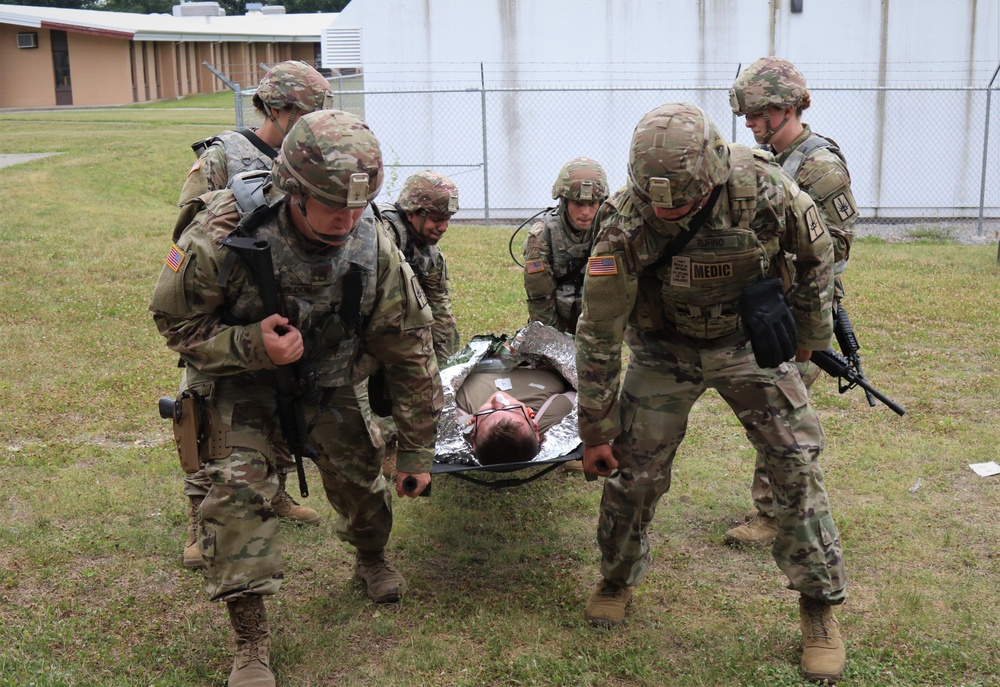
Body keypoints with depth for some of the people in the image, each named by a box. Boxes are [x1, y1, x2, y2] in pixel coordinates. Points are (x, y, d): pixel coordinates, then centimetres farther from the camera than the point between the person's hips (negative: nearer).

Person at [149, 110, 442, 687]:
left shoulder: (374, 247, -25)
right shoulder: (223, 234, -33)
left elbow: (410, 350, -13)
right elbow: (175, 320, -17)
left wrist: (418, 449, -7)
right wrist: (251, 346, -36)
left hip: (329, 380, 2)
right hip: (240, 383, -2)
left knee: (361, 474, 5)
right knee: (238, 490, -16)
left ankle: (372, 559, 42)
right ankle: (251, 640, 0)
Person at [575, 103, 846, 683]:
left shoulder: (761, 185, -27)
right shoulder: (625, 227, -29)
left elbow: (816, 250, -4)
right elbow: (599, 335, -19)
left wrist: (812, 334, 6)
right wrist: (596, 432, -13)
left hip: (750, 341, 1)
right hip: (665, 348, -1)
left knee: (797, 461, -4)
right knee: (633, 468, -1)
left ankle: (821, 606, 12)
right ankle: (617, 580, 27)